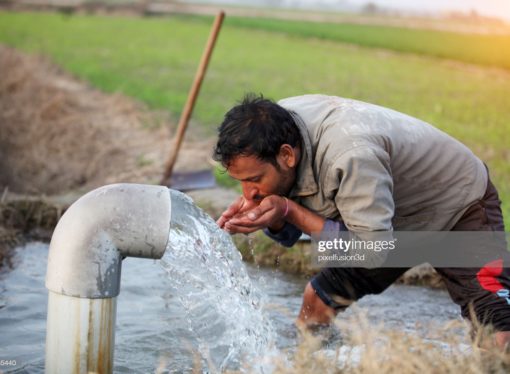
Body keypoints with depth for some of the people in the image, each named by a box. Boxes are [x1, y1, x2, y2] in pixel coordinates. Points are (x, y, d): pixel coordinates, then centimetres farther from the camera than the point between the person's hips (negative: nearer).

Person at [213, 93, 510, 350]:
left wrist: (289, 210, -36)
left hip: (460, 211, -7)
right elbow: (290, 234, -6)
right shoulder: (273, 127, -18)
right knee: (318, 299, 3)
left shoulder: (349, 155, -41)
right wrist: (263, 213, -28)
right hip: (395, 217, 7)